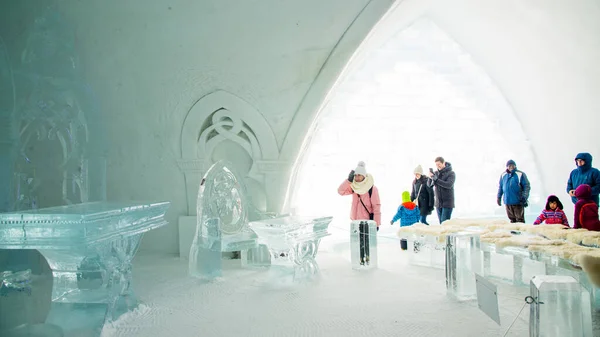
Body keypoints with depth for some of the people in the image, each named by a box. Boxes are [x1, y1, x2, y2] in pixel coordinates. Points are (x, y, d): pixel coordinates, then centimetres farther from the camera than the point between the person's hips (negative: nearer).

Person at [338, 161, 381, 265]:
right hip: (356, 219, 5)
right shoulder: (354, 186, 0)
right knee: (359, 241, 12)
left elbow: (377, 206, -16)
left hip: (368, 220, -5)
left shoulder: (372, 188, -16)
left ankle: (368, 258, 21)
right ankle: (361, 259, 24)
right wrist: (349, 180, -19)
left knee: (367, 241, 4)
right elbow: (341, 191, -8)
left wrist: (376, 223, -18)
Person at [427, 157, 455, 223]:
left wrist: (435, 179, -27)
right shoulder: (436, 173, 6)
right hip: (438, 203, 5)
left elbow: (449, 185, -22)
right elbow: (429, 185, 0)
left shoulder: (451, 173, -8)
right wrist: (430, 177, -21)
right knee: (441, 223, 9)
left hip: (447, 203, -5)